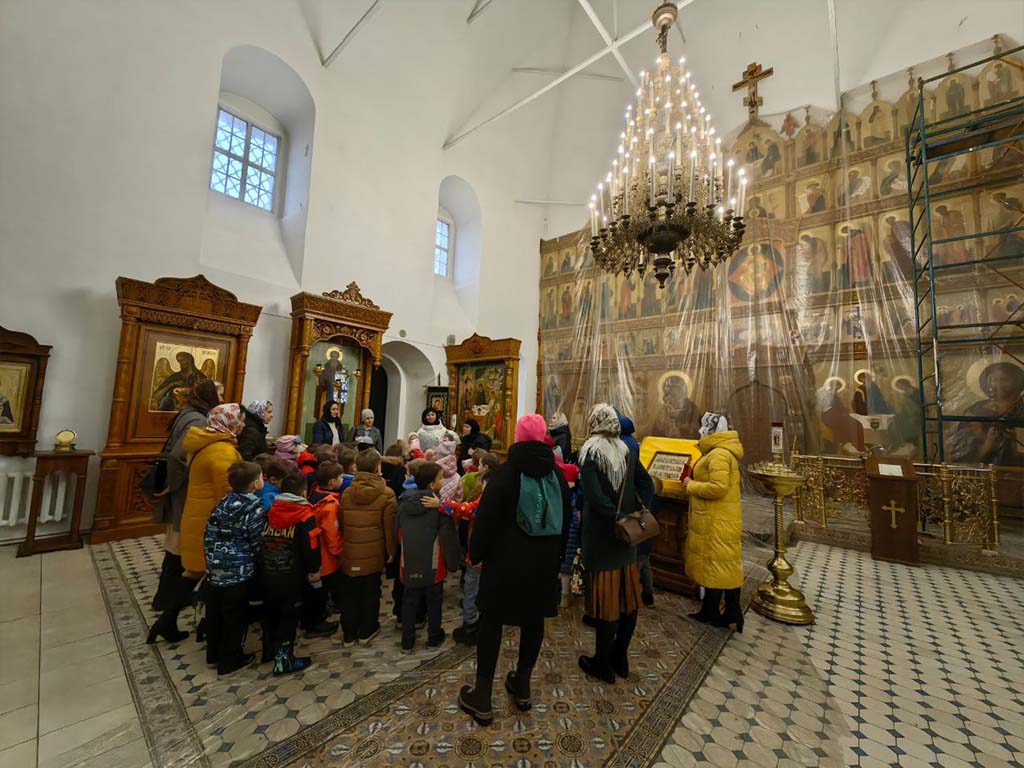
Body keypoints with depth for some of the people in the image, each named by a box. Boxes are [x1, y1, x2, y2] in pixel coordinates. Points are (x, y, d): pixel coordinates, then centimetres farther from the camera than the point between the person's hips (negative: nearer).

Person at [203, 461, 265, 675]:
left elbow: (210, 533, 6)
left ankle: (213, 653, 40)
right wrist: (258, 561, 6)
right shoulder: (256, 510, -20)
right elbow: (257, 543, -14)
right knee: (235, 617, 10)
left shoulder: (224, 502, 0)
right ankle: (229, 661, 24)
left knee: (215, 613, 23)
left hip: (216, 567, 7)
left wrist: (212, 557, 18)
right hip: (239, 571, -7)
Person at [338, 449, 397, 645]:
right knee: (370, 592, 16)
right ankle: (367, 631, 29)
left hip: (350, 553, 3)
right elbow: (390, 527, -12)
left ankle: (349, 633, 32)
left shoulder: (346, 493, -4)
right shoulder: (386, 494, -15)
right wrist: (390, 551, 0)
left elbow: (341, 524, 5)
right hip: (374, 553, -3)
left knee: (350, 594, 18)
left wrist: (344, 546, 16)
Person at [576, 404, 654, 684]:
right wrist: (629, 514, -1)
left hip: (600, 535, -5)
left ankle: (603, 663, 24)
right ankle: (620, 657, 34)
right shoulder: (626, 452, 2)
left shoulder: (589, 453, -14)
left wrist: (616, 517, -17)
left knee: (605, 597, 7)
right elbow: (647, 485, 1)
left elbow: (595, 496, -25)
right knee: (628, 596, 17)